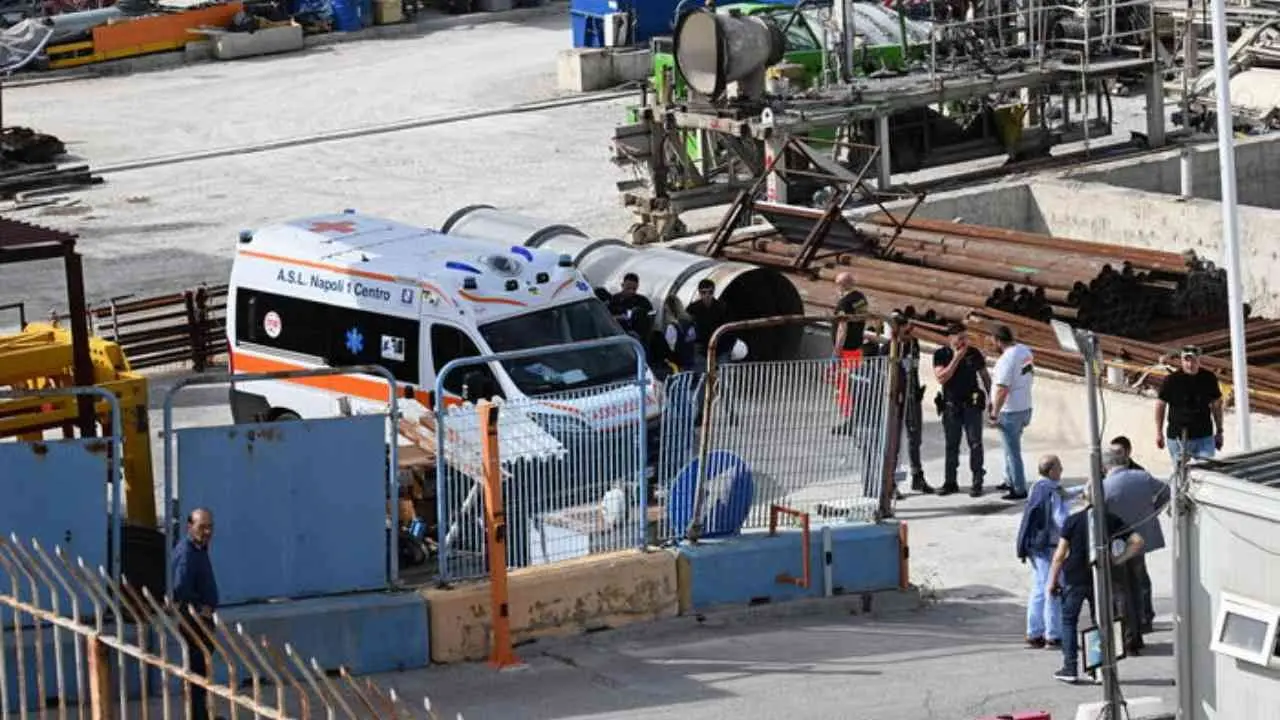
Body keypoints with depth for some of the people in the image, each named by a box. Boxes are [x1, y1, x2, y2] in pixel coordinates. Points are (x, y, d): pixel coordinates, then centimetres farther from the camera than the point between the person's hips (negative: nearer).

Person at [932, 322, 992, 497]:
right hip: (951, 404, 1)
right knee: (951, 445, 8)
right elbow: (941, 378, -15)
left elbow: (985, 376, 9)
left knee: (975, 443, -4)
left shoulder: (974, 353, 0)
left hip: (972, 404, -1)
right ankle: (950, 482, 15)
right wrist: (956, 359, -18)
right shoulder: (940, 355, -3)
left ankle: (977, 483, -1)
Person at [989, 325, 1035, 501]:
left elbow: (1002, 390, -26)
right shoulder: (1025, 351, 3)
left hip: (1011, 412, -9)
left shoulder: (1006, 360, -24)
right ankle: (1010, 481, 35)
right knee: (1011, 447, 24)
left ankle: (1019, 489, 5)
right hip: (1025, 407, 9)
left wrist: (994, 414, -18)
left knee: (1013, 451, 0)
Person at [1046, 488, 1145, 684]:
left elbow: (1060, 555, -8)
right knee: (1100, 622, 13)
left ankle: (1070, 668, 3)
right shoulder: (1112, 520, 0)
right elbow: (1137, 541, -6)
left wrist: (1052, 580, -1)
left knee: (1069, 621, 9)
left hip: (1074, 579, -2)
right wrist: (1119, 559, -1)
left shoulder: (1073, 521, -8)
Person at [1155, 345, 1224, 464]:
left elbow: (1216, 405, 10)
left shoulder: (1209, 379, -1)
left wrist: (1219, 432, 12)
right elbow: (1160, 404, 4)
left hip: (1204, 437, 1)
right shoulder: (1171, 380, -7)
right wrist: (1159, 433, 5)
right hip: (1177, 438, -1)